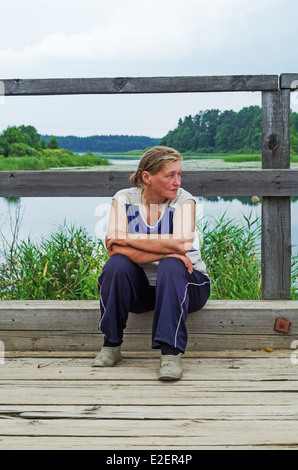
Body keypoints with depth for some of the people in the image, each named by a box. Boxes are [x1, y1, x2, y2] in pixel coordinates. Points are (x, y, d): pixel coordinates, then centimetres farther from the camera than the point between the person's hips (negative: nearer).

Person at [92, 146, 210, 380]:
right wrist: (164, 250, -29)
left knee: (171, 266, -33)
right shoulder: (124, 199, -5)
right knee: (117, 264, -27)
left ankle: (171, 353, -33)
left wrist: (126, 239, -21)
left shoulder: (184, 200, -9)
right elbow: (114, 246, -20)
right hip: (141, 288, 2)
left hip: (184, 284, -2)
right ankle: (111, 345, -13)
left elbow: (180, 243, -28)